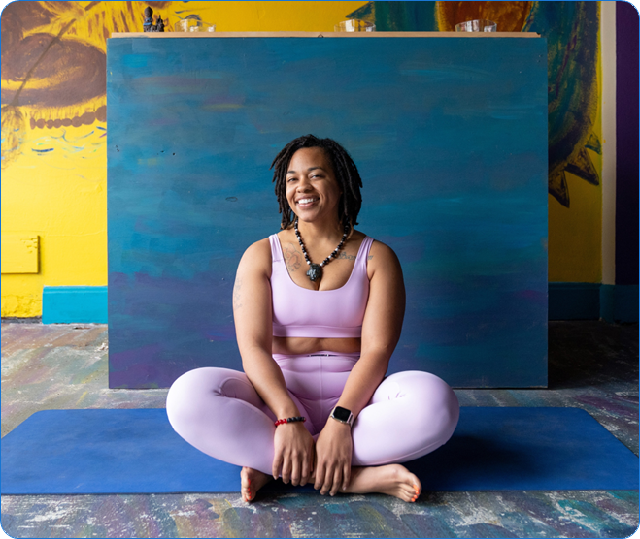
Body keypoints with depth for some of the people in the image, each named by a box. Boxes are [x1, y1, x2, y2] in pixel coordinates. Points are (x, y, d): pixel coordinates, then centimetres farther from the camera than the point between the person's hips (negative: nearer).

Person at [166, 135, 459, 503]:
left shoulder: (376, 257, 3)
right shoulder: (261, 255, 4)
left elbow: (377, 350, -9)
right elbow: (253, 346, -8)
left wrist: (340, 420, -25)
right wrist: (288, 418, -25)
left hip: (354, 397, 0)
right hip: (278, 397, 1)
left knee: (433, 399, -30)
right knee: (189, 396, -29)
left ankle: (276, 469, -23)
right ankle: (363, 476, -28)